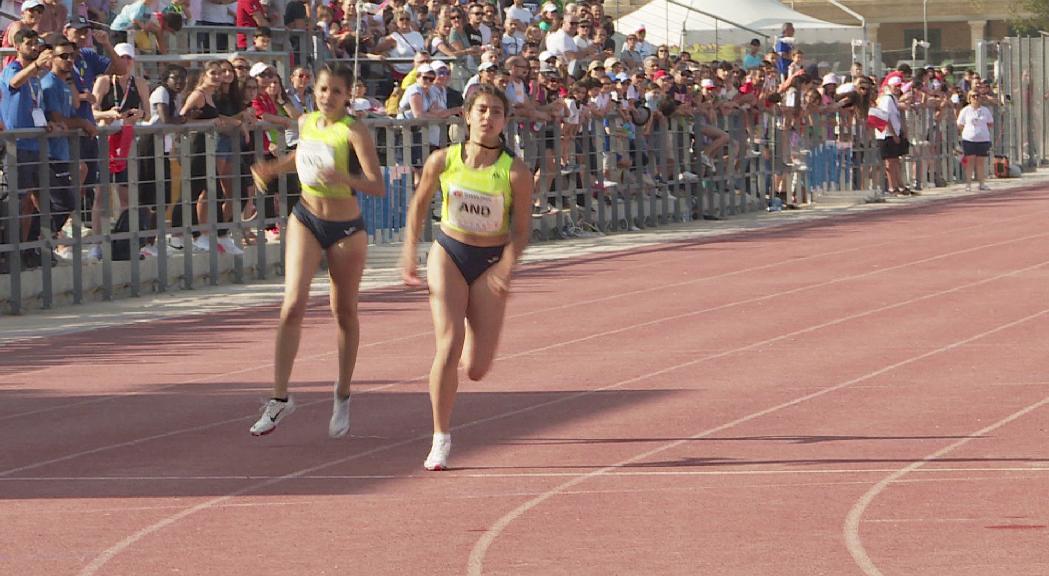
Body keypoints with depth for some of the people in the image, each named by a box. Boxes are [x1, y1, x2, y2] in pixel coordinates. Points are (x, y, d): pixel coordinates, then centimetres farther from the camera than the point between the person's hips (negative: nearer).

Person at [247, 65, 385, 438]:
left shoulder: (354, 132, -16)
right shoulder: (306, 123, 1)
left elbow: (378, 186, -23)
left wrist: (344, 179, -40)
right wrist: (274, 169, 7)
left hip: (346, 230, -3)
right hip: (306, 221, 3)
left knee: (344, 313, 10)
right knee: (293, 305, -13)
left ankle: (342, 397, 29)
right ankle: (280, 398, -11)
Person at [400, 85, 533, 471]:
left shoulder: (515, 173, -14)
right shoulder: (443, 161, -9)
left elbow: (521, 230, -8)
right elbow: (420, 203, 8)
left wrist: (505, 267, -23)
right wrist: (410, 251, 4)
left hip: (491, 264, 0)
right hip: (449, 254, 0)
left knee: (477, 369, -2)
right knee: (449, 345, -18)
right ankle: (441, 439, -7)